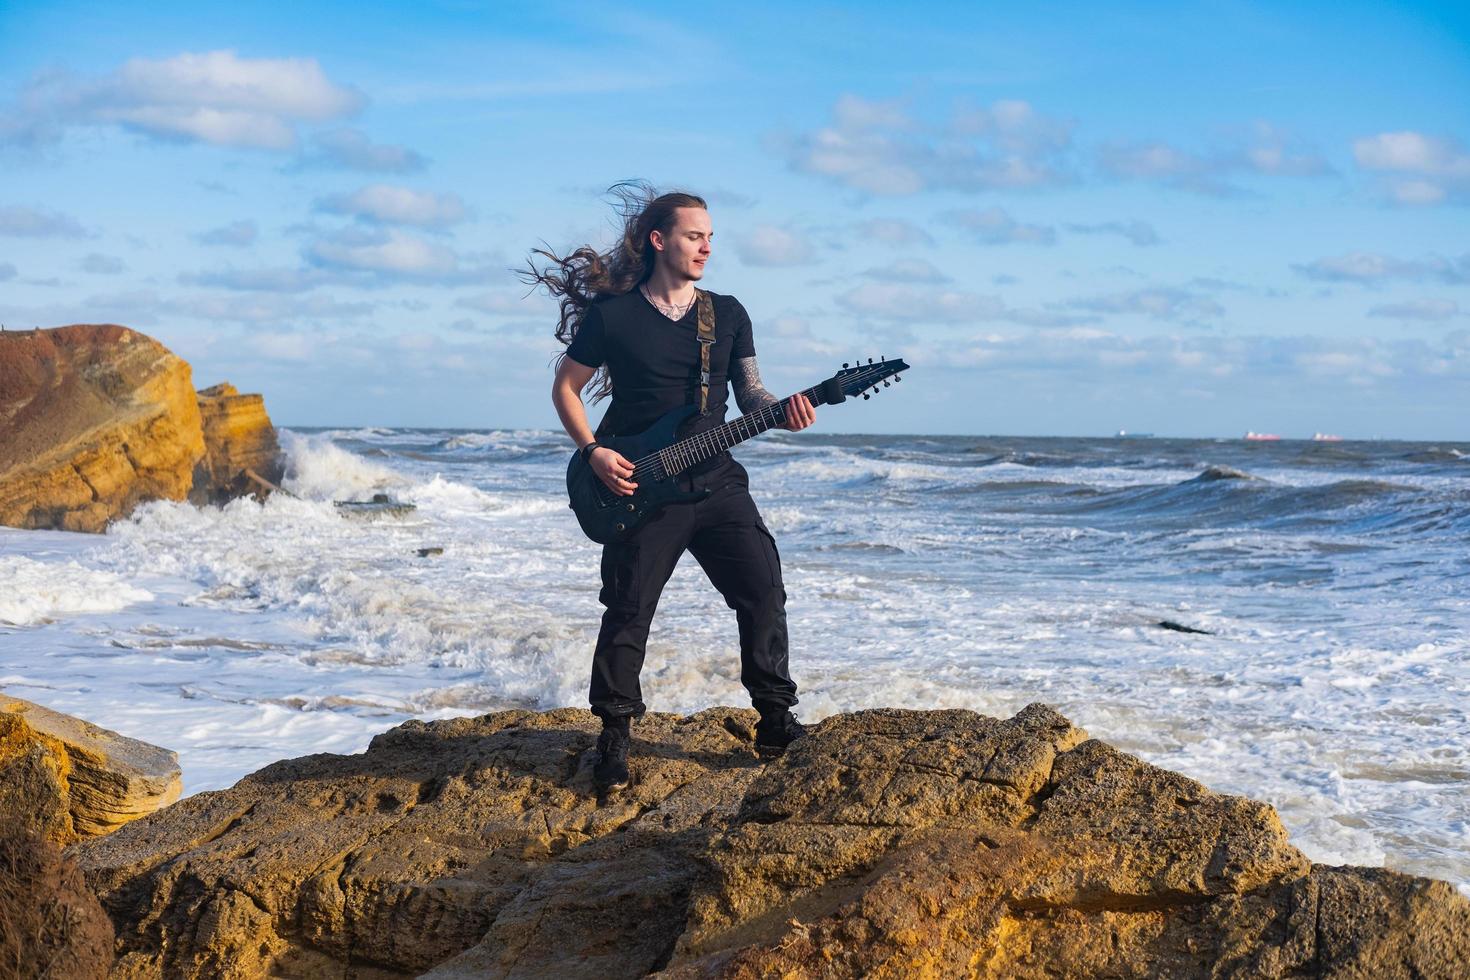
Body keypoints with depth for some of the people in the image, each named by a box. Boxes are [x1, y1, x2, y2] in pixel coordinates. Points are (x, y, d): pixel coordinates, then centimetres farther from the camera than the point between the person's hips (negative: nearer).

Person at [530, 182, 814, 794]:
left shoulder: (728, 315, 9)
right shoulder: (611, 314, -2)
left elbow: (747, 391, 7)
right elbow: (565, 387, 5)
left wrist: (781, 410, -16)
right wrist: (593, 453, -8)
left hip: (715, 482, 3)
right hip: (638, 490, -3)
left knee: (763, 593, -4)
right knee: (628, 613, -2)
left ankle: (776, 719, 8)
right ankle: (615, 736, 12)